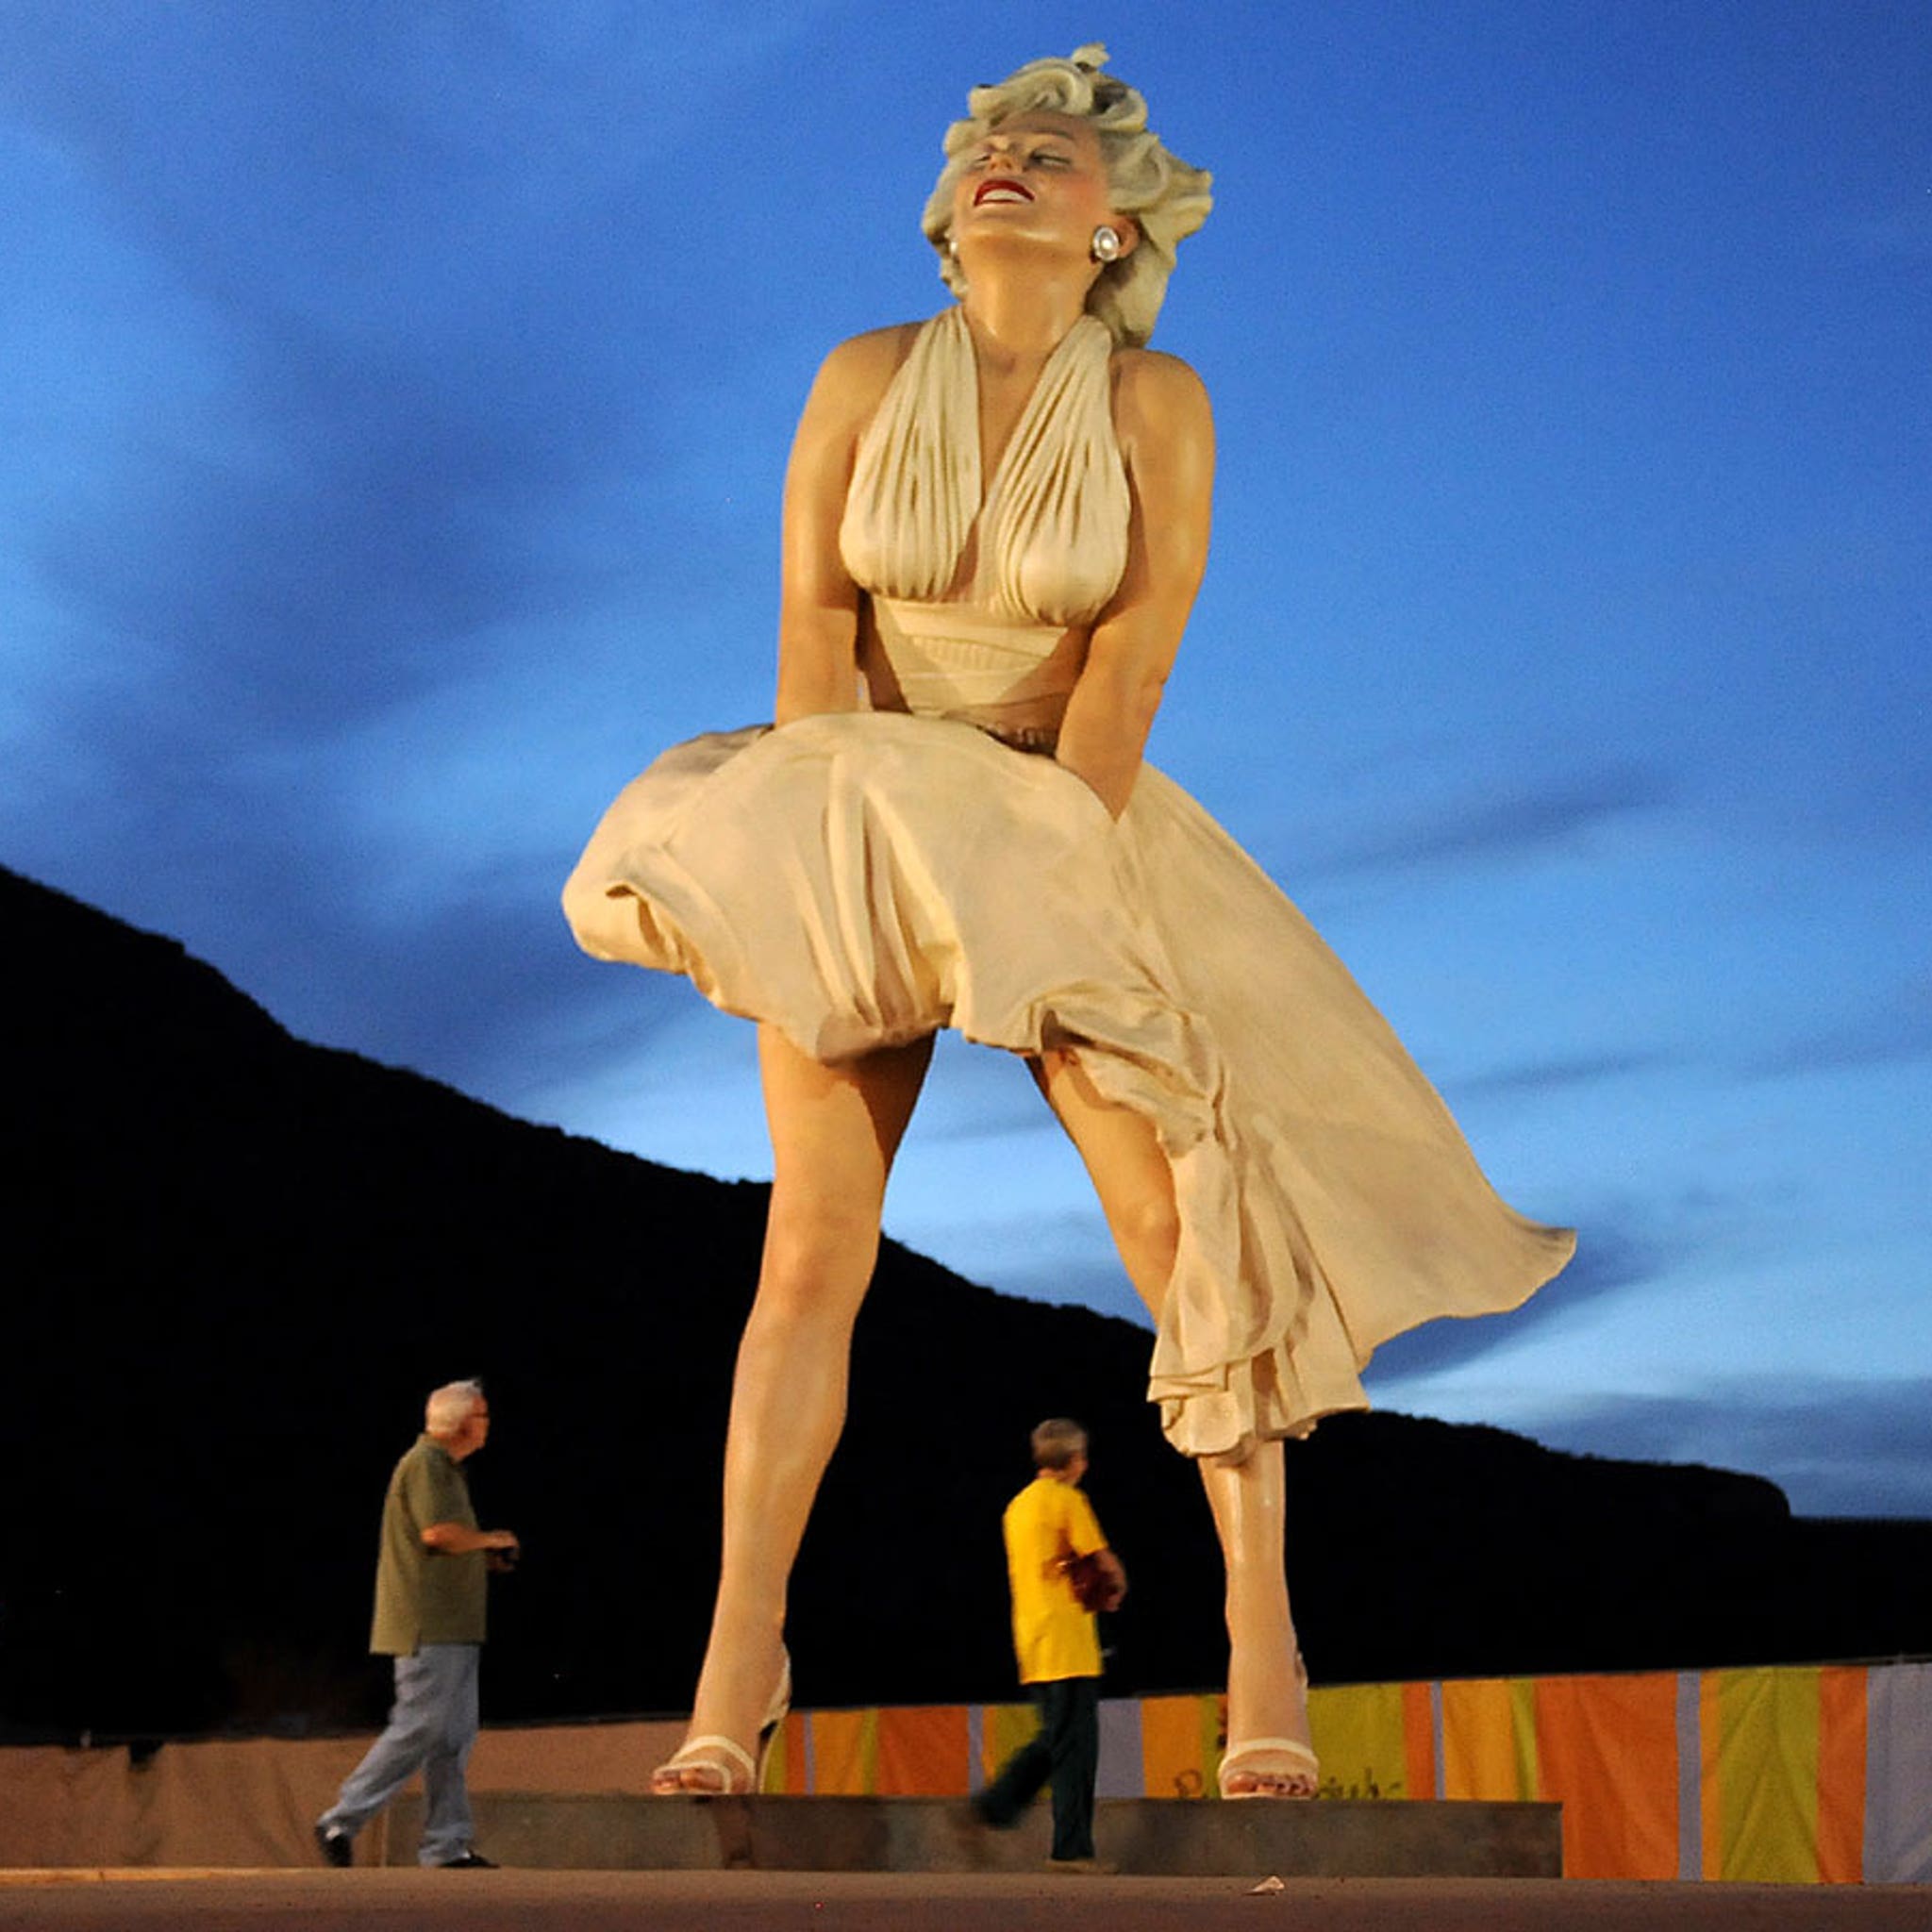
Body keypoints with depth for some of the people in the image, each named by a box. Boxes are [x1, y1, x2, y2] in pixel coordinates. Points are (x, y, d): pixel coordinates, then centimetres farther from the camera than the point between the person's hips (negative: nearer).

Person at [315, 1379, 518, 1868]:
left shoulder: (445, 1468, 22)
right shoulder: (425, 1464, -11)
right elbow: (437, 1531, -23)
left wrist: (485, 1557, 15)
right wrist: (490, 1540, -8)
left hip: (453, 1630, 10)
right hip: (428, 1628, -10)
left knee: (454, 1737, 7)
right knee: (418, 1731, -10)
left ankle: (448, 1845, 8)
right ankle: (340, 1822, -4)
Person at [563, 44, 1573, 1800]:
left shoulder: (1156, 403, -3)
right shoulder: (866, 382, 1)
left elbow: (1137, 650, -10)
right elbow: (814, 623, -2)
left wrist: (1043, 853, -18)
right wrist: (848, 837, -11)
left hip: (1078, 821, -1)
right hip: (865, 832, 1)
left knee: (1179, 1220, -12)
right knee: (811, 1254, -5)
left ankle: (1262, 1629, -2)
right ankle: (741, 1658, 0)